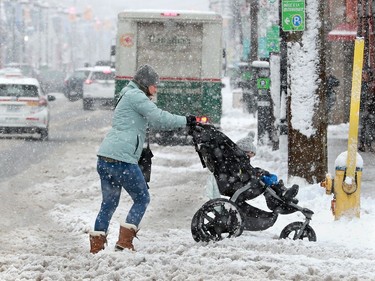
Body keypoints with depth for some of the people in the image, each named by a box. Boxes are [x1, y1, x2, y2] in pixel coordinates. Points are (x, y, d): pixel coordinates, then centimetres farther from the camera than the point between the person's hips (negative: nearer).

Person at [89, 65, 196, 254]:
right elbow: (159, 118, -13)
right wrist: (185, 121, -2)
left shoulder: (128, 96, 27)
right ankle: (124, 242, -5)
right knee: (142, 199, 4)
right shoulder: (135, 95, -4)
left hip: (104, 158, 9)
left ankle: (96, 246, 12)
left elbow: (151, 122, 30)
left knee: (109, 203, 16)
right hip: (122, 159, -9)